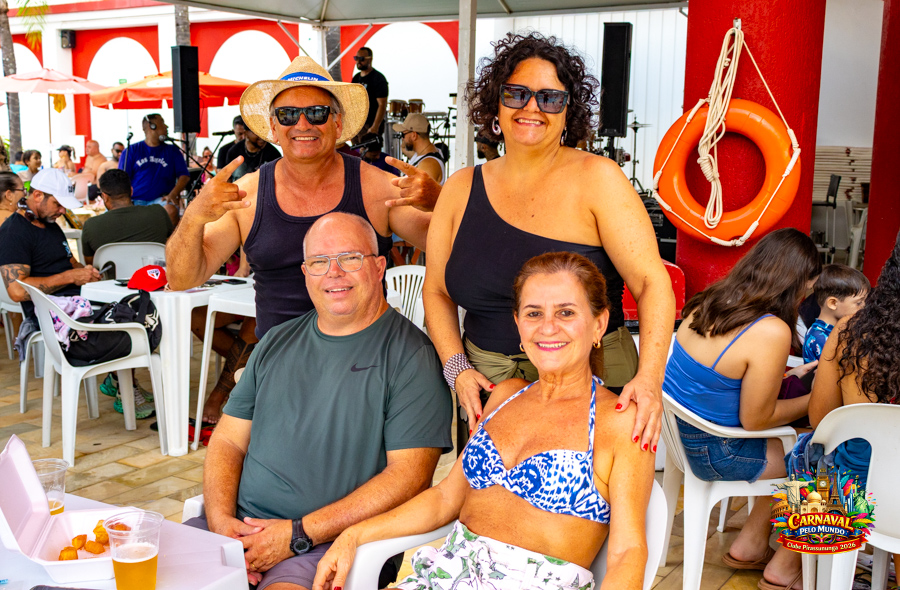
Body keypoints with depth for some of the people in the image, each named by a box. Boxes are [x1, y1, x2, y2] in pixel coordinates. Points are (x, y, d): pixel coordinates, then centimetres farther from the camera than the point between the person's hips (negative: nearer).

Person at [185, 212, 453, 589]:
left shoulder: (411, 356, -4)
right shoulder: (277, 342, 15)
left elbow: (410, 476, -11)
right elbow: (229, 441, 15)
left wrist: (299, 534, -14)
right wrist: (221, 521, -4)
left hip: (334, 543, -5)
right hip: (242, 526, 5)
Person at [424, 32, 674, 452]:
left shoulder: (596, 179, -6)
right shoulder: (461, 189, 5)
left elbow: (652, 283, -12)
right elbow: (436, 292, 11)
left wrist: (649, 377, -26)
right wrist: (458, 369, -4)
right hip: (487, 385, 3)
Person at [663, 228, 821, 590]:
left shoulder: (709, 302, -2)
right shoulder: (771, 333, -26)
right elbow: (755, 419, -17)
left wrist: (786, 373, 19)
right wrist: (816, 399, -3)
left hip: (678, 433, 8)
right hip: (713, 454, -8)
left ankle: (747, 547, 30)